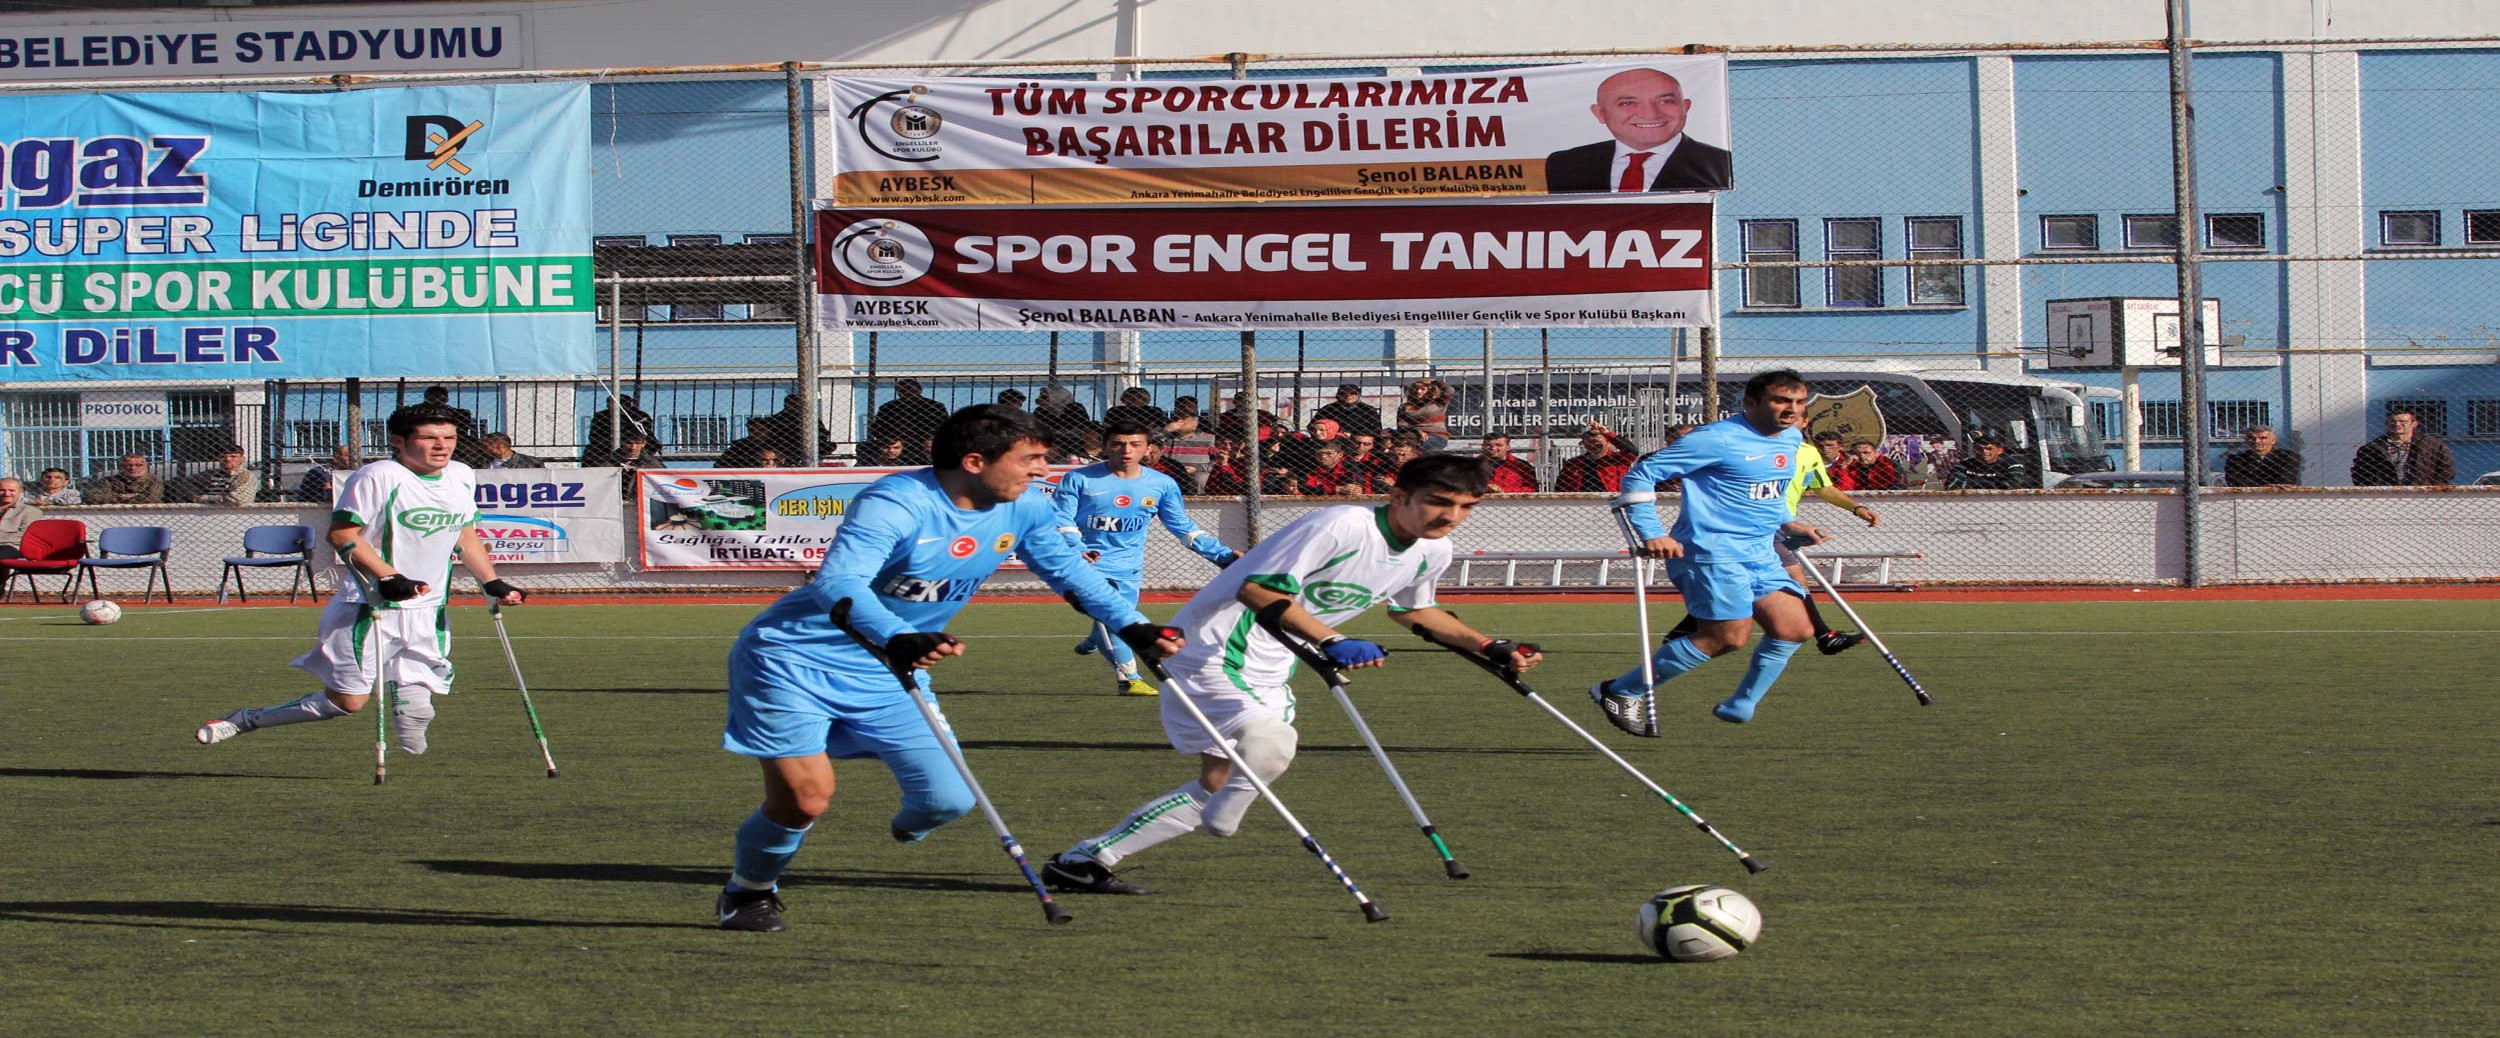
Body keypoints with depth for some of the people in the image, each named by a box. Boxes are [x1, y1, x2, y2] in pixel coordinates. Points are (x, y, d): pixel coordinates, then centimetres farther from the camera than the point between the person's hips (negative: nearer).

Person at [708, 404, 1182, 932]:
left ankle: (909, 826, 34)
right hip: (796, 661, -6)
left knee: (949, 798, -6)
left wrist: (1133, 627, 2)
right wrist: (897, 639, -59)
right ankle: (748, 890, 17)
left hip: (891, 671, 6)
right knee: (805, 800, -16)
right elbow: (838, 583, -42)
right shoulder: (897, 503, -29)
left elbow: (1068, 571, 12)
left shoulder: (1026, 508, -6)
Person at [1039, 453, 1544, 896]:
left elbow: (1414, 611, 25)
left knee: (1220, 786, 12)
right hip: (1213, 650, -10)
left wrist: (1489, 647, 16)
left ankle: (1086, 858, 22)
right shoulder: (1341, 526, -26)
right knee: (1271, 744, -32)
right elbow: (1258, 589, -29)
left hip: (1269, 670, 10)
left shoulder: (1432, 553, 3)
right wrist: (1331, 641, -38)